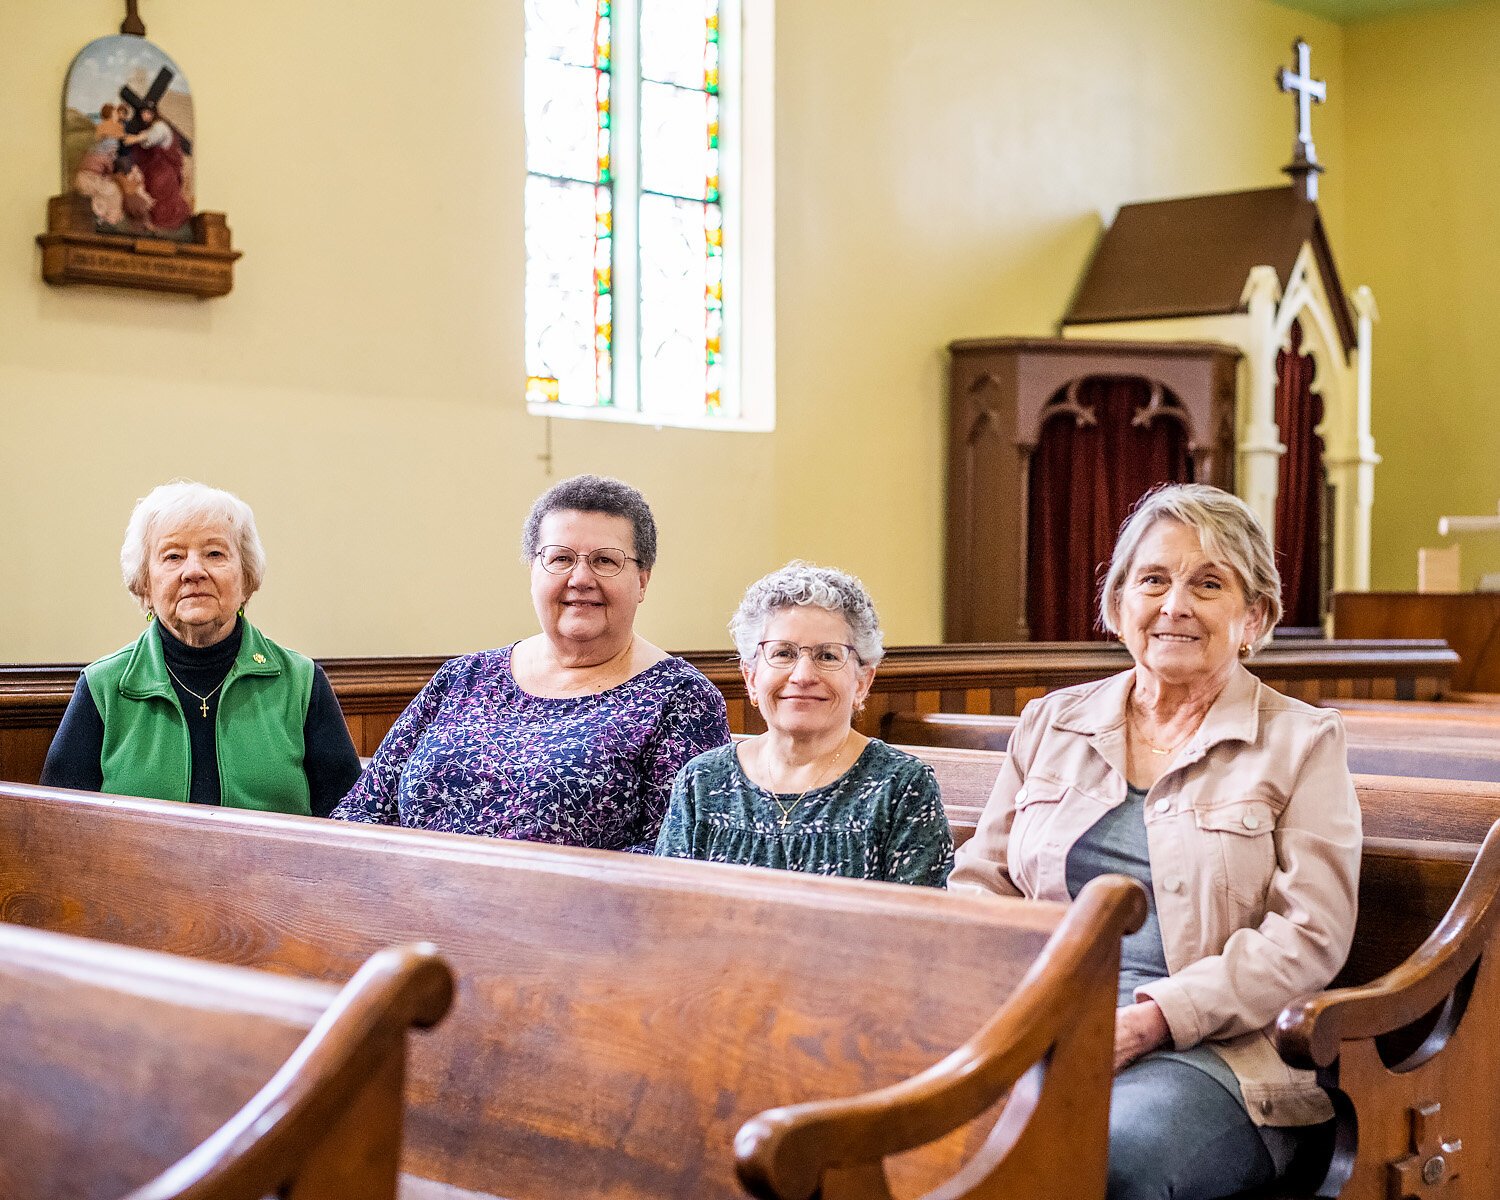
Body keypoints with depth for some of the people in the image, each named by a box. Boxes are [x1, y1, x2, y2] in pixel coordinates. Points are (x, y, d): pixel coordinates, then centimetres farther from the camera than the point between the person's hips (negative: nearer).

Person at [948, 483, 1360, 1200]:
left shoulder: (1303, 743, 8)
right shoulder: (1051, 724, 19)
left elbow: (1309, 935, -3)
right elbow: (981, 886, 18)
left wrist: (1150, 1019, -15)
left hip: (1209, 1049, -2)